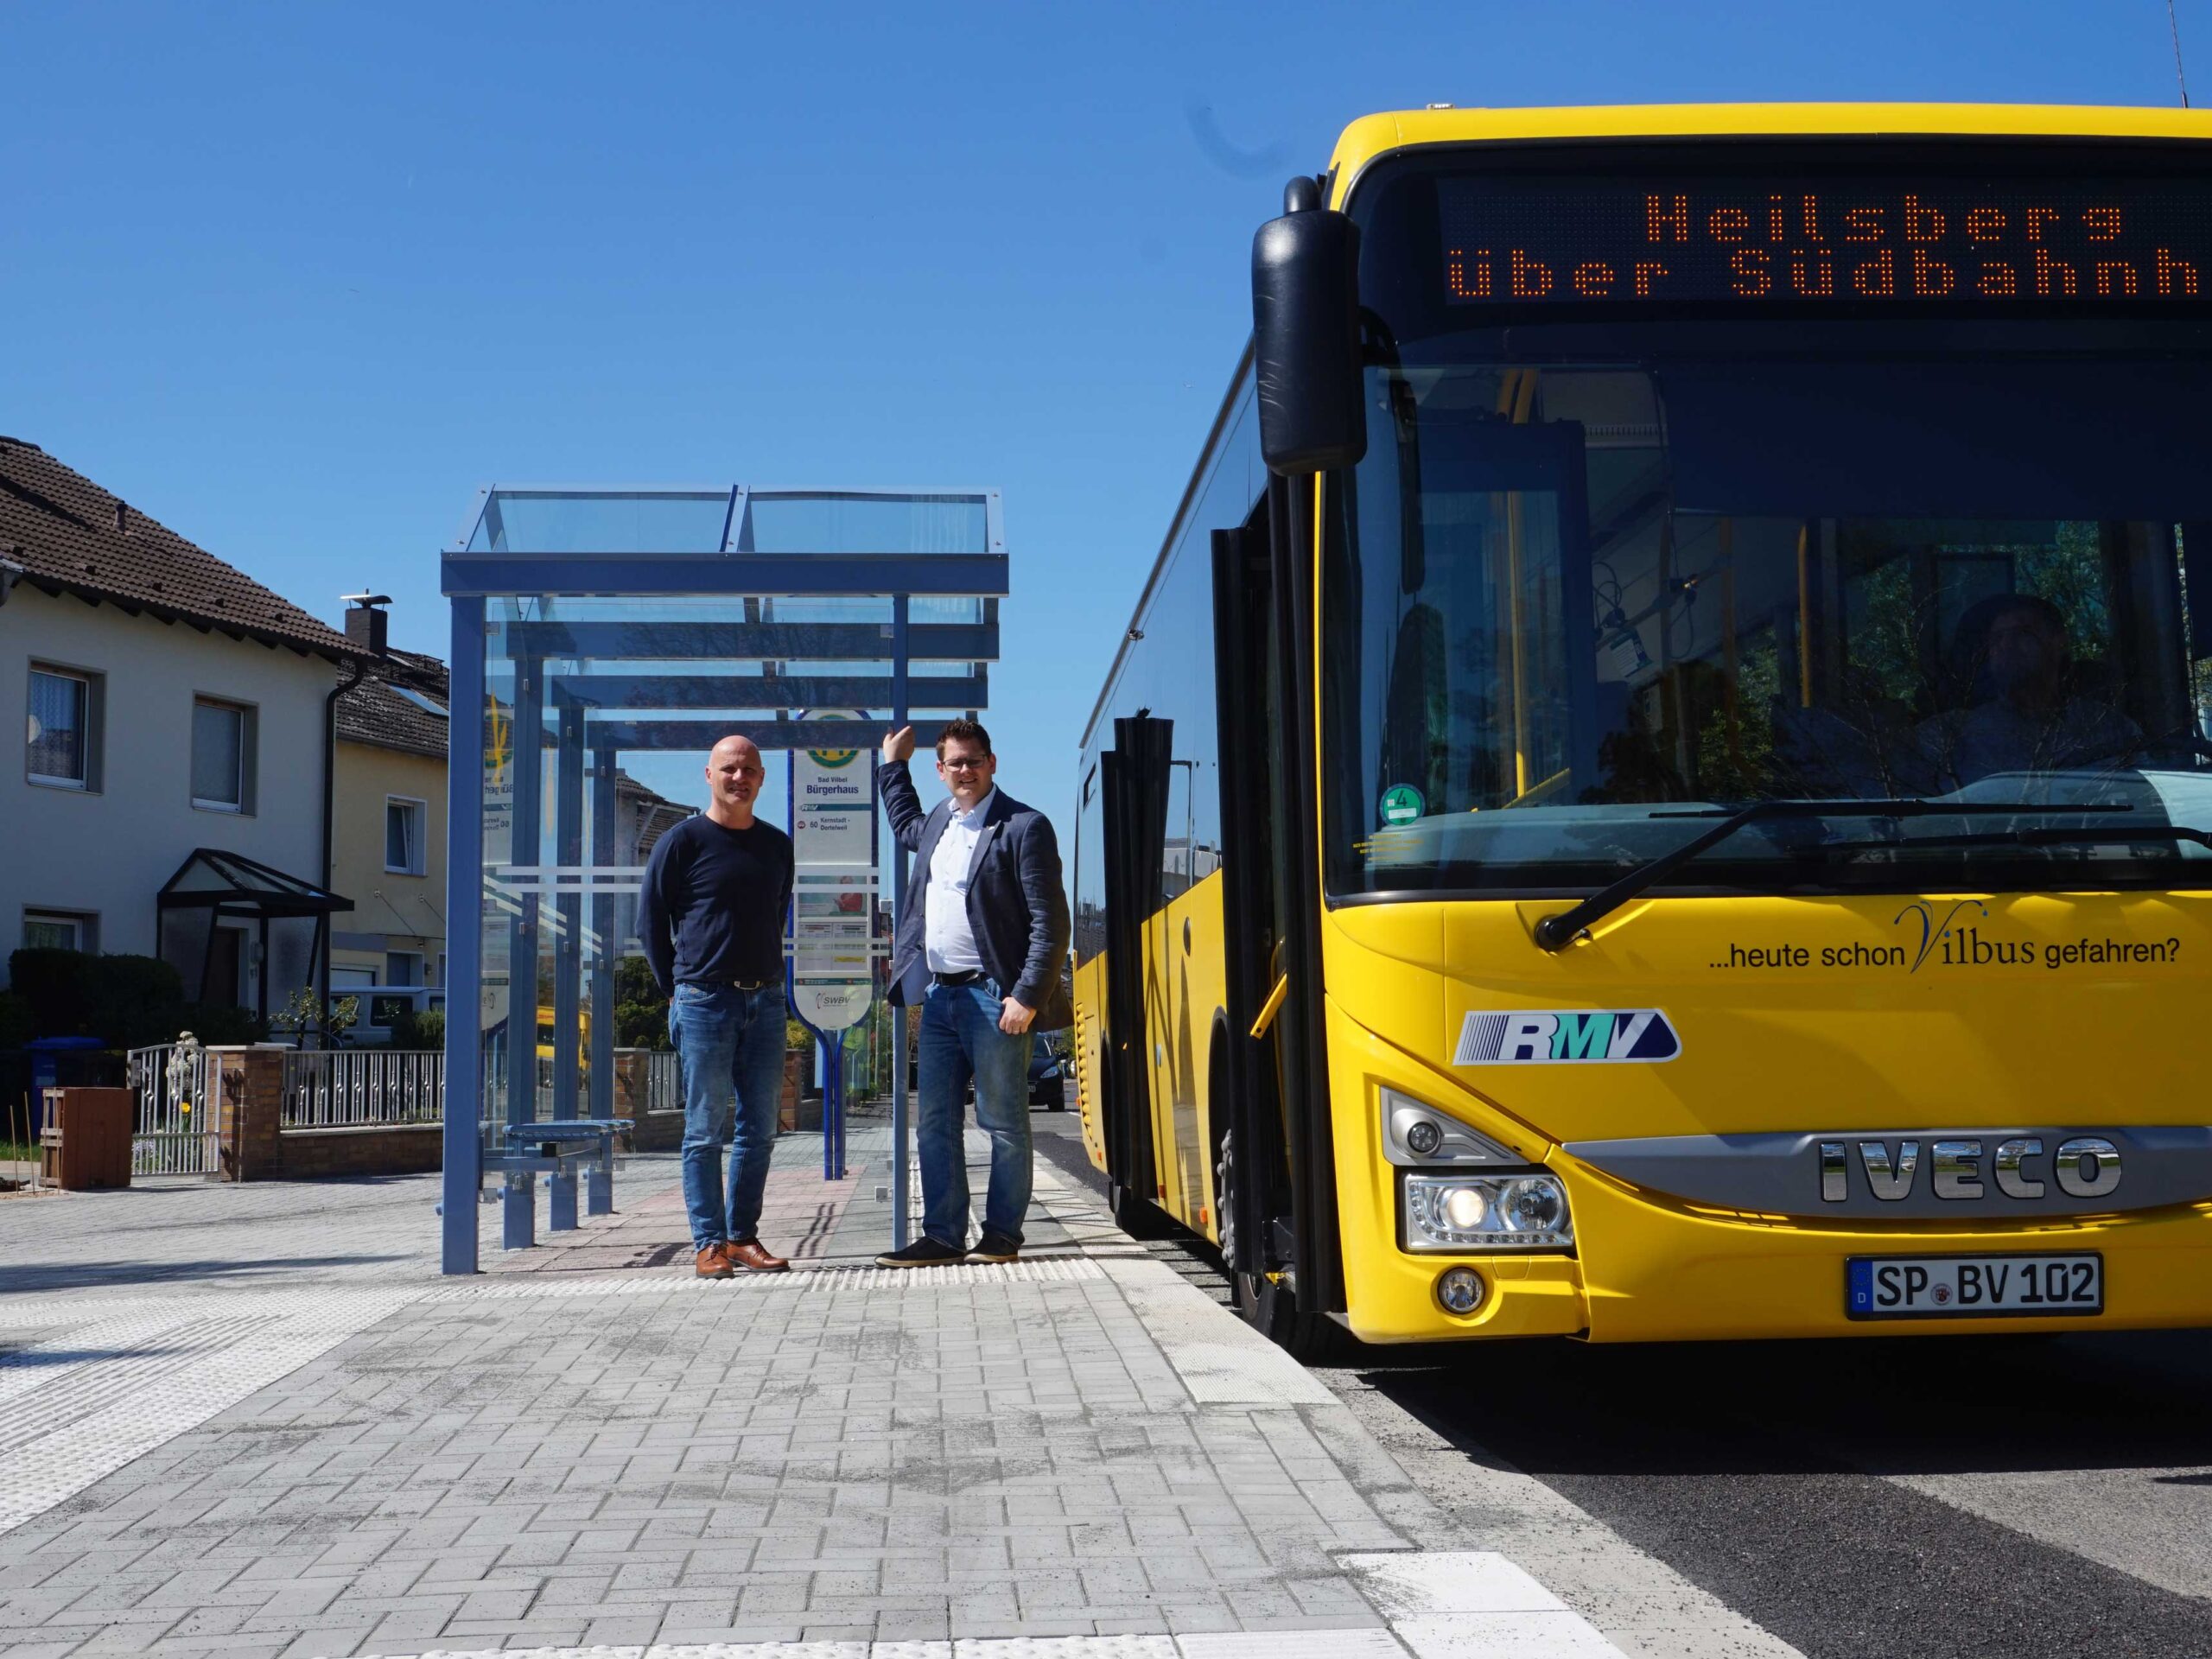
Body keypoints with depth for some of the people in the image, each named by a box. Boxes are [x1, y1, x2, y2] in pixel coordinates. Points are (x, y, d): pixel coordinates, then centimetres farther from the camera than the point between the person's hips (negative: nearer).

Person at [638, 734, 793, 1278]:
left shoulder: (777, 845, 12)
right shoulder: (683, 841, -2)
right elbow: (651, 922, 2)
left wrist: (766, 979, 14)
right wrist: (678, 990, 1)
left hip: (765, 1001, 5)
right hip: (704, 1002, -5)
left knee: (759, 1128, 6)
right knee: (705, 1130, -2)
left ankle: (743, 1236, 14)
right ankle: (709, 1243, 2)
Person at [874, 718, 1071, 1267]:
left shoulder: (1024, 827, -8)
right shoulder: (939, 822, 15)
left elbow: (1050, 923, -12)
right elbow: (906, 826, 43)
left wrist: (1027, 997, -18)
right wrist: (892, 763, 37)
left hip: (993, 998, -7)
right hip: (938, 995, 7)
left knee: (1004, 1124, 2)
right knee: (934, 1123, 8)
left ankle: (1002, 1235, 10)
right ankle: (943, 1236, 15)